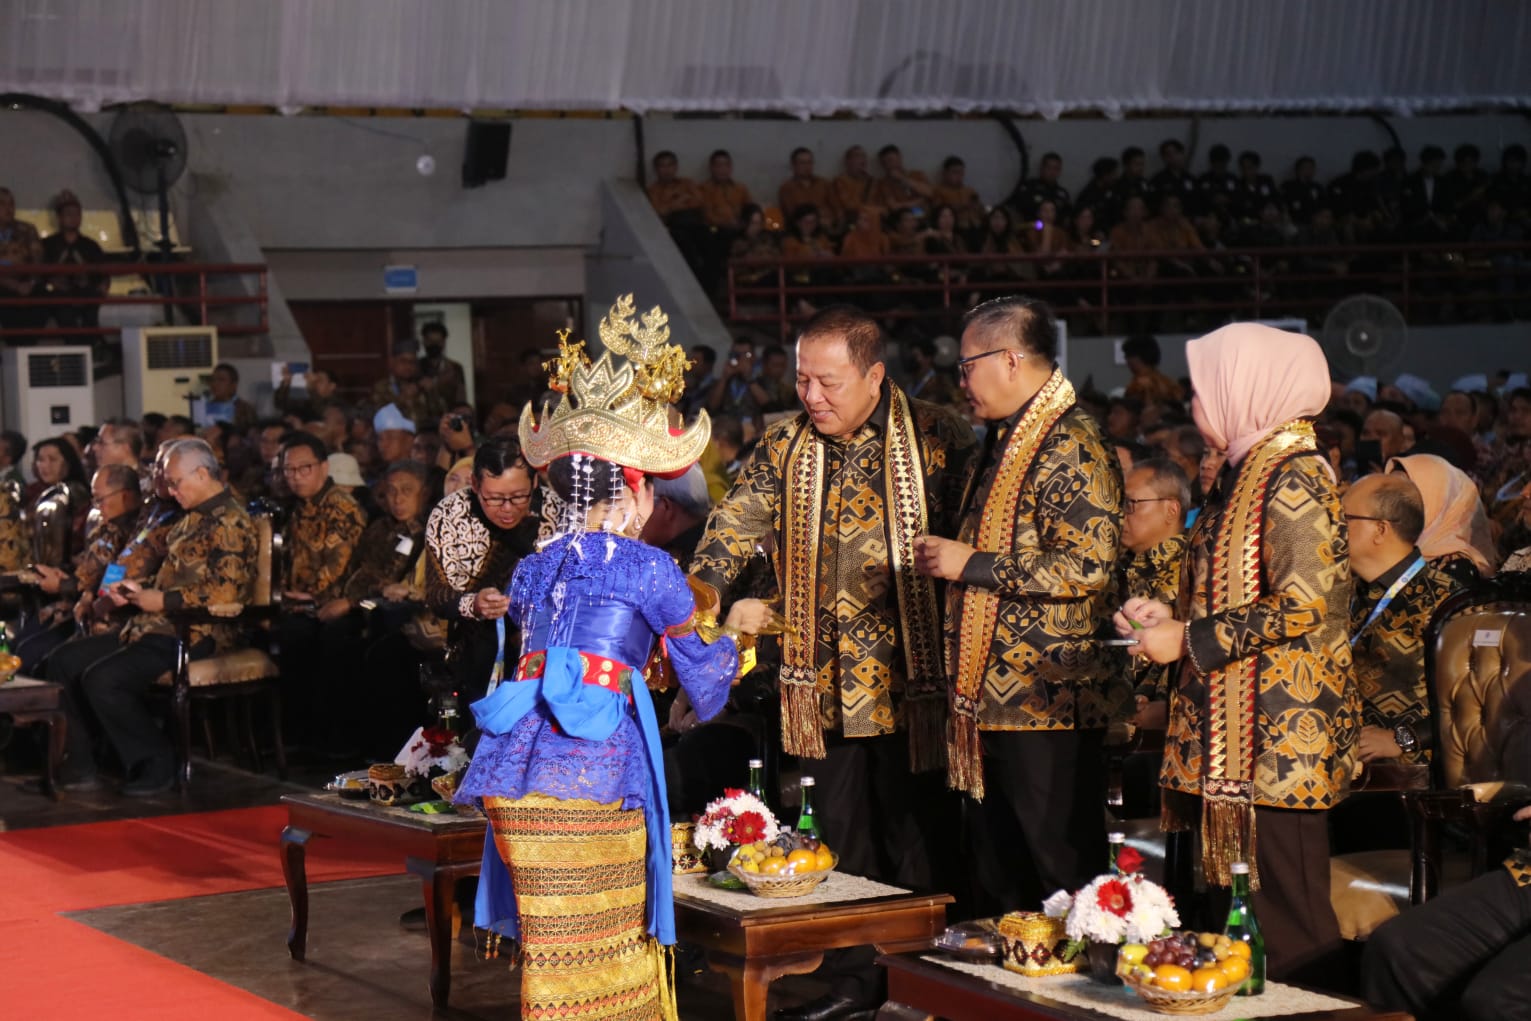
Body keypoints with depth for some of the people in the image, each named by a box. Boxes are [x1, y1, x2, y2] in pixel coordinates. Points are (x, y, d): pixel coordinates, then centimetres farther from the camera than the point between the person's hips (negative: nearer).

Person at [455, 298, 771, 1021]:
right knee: (600, 960, 0)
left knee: (556, 951, 10)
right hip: (591, 776, -6)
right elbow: (706, 690, 8)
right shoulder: (649, 570, 2)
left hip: (515, 776, 6)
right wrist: (736, 629, 28)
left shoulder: (533, 569, 18)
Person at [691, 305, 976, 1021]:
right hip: (825, 680, 4)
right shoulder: (786, 446, 7)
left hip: (908, 676, -4)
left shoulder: (936, 440, -5)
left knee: (915, 836, 1)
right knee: (842, 836, 13)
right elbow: (736, 524, 1)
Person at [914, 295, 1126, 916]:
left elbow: (1087, 565, -23)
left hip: (1048, 699, -10)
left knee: (1063, 879, -4)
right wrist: (945, 559, 14)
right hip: (994, 697, 10)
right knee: (1000, 880, 15)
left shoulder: (1072, 447, -14)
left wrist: (971, 564, -18)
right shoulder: (1003, 441, 18)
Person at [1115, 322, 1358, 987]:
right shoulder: (1254, 473, 18)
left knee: (1288, 919, -7)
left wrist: (1187, 639, -15)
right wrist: (1172, 619, 11)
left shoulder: (1293, 478, -12)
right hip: (1238, 733, 10)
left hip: (1279, 735, -10)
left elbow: (1303, 607, -21)